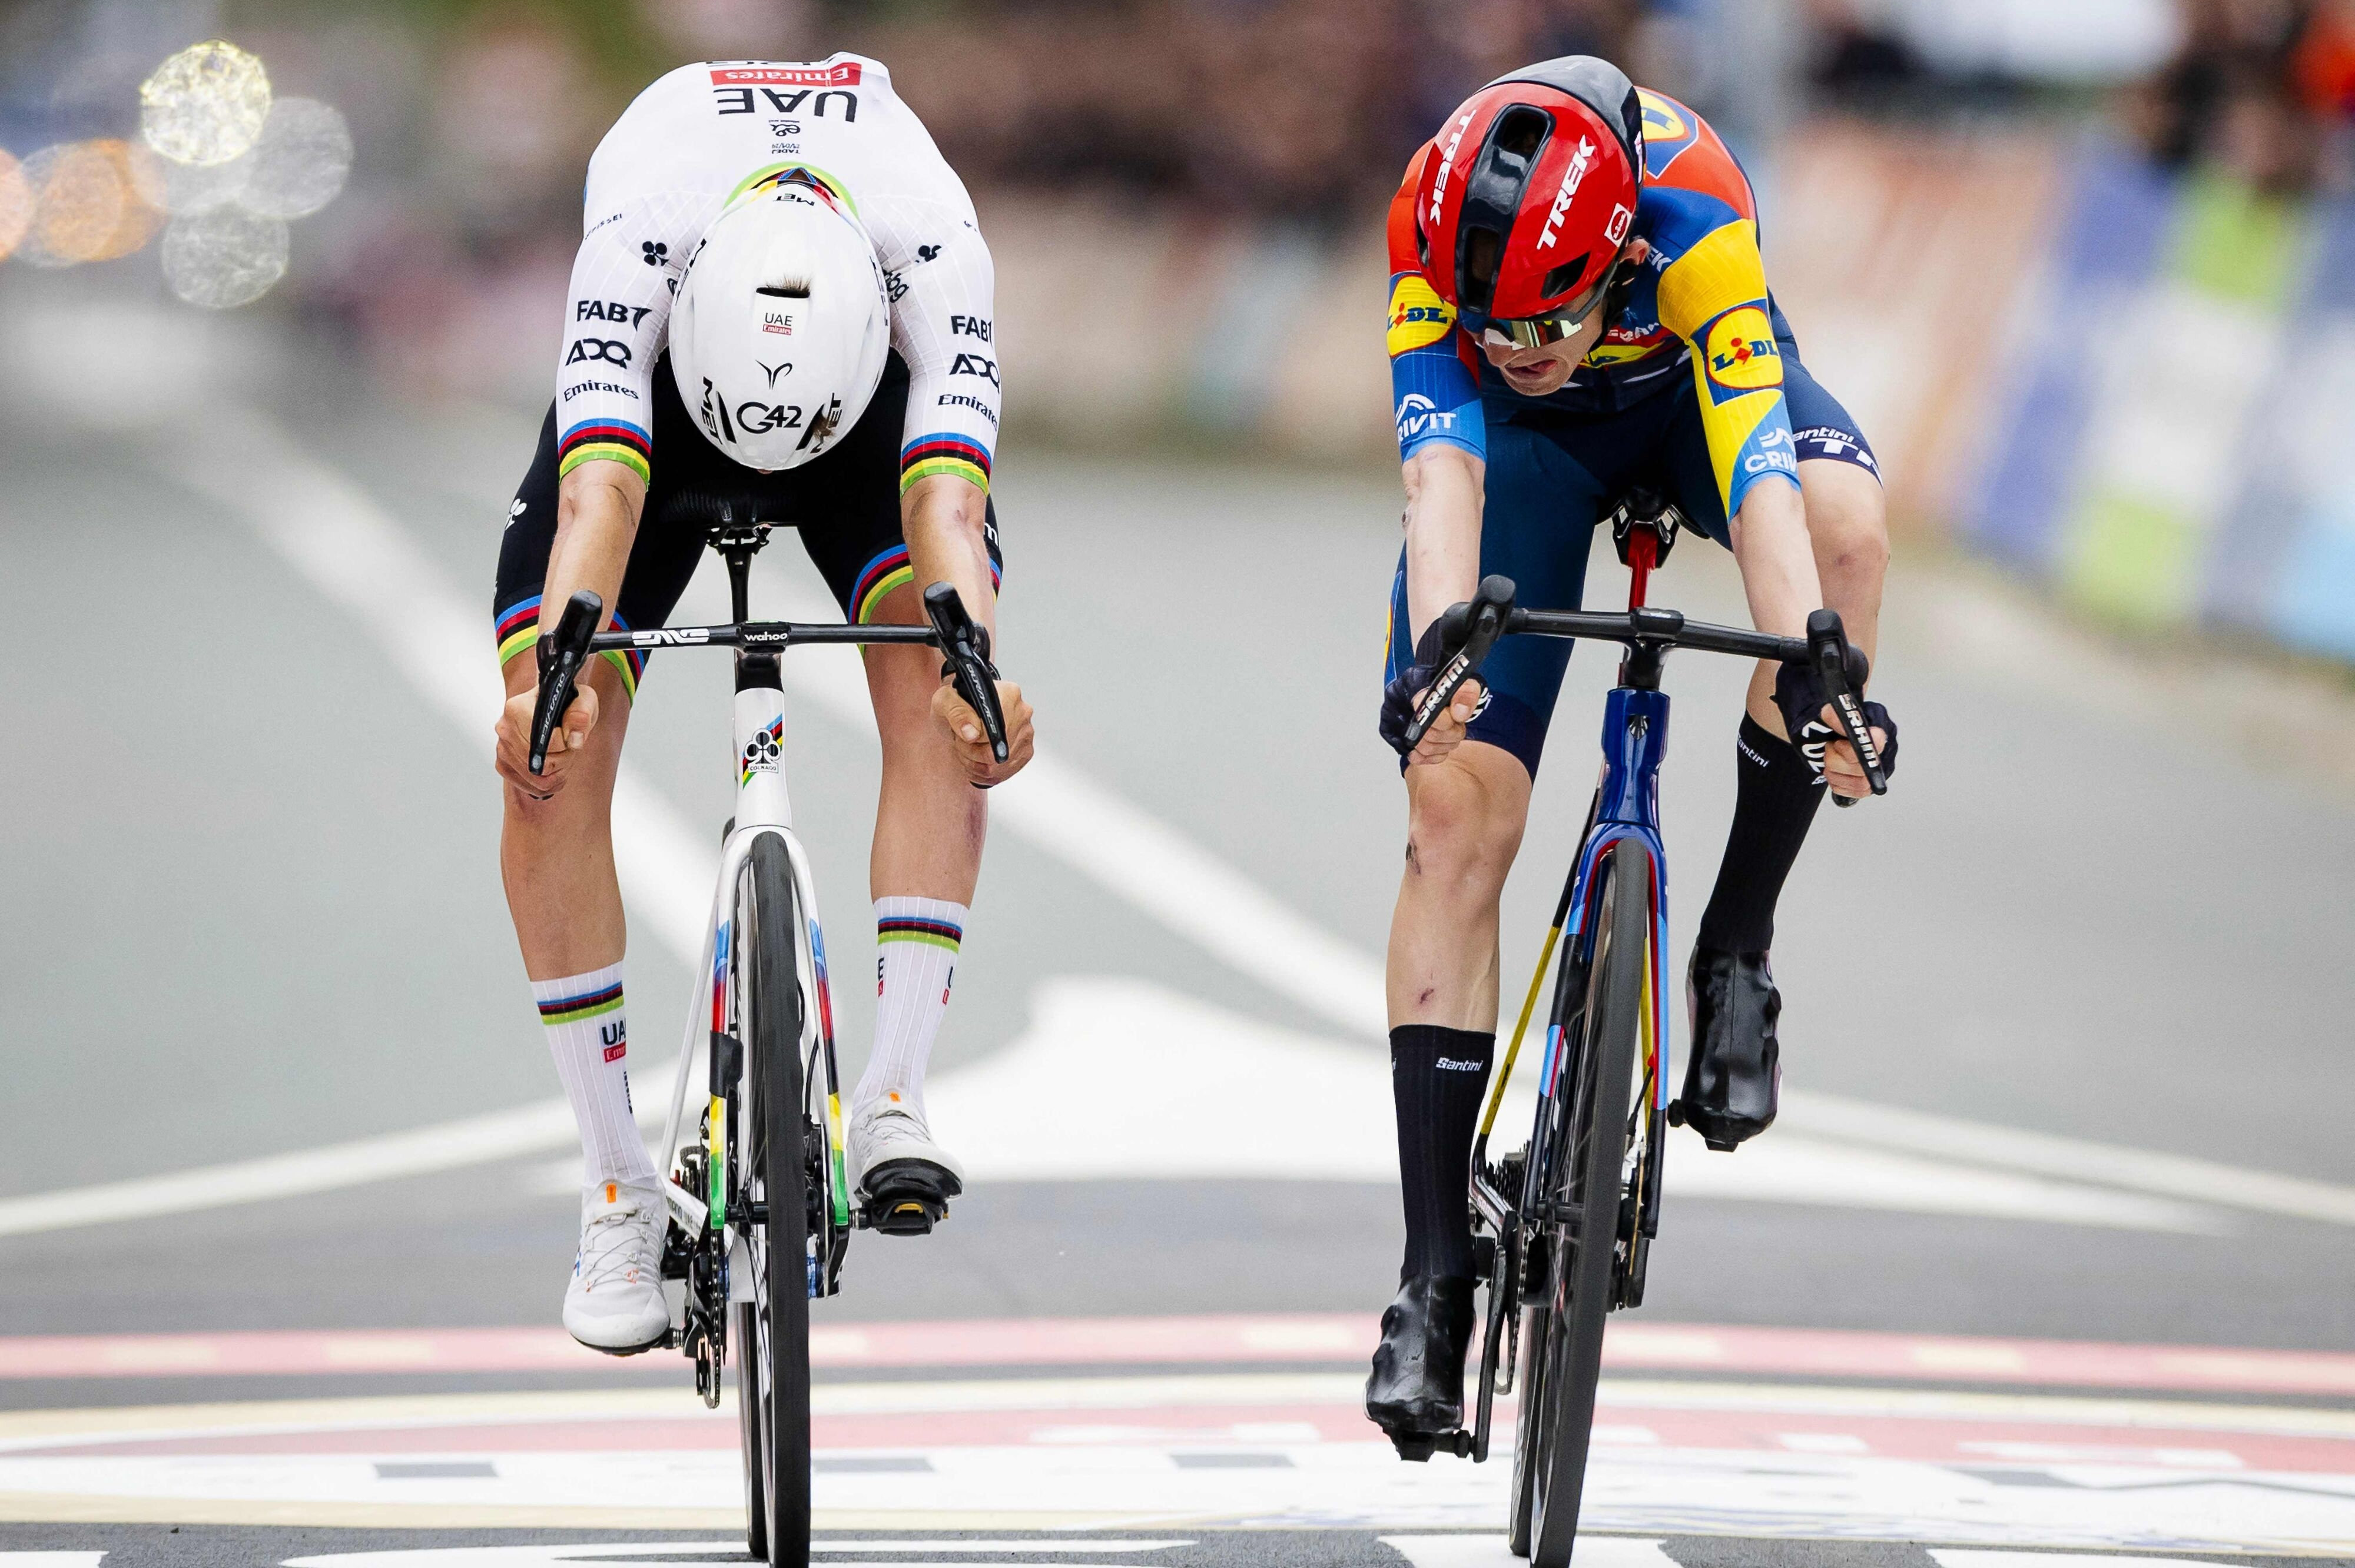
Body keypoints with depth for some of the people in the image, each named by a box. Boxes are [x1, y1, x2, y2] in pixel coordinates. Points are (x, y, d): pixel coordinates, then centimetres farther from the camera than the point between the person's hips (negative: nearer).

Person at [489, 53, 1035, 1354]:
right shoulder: (638, 229, -41)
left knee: (939, 702, -27)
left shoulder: (929, 235, -39)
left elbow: (945, 496, -48)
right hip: (659, 384, 0)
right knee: (551, 761, -15)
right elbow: (599, 490, -50)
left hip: (869, 397, 0)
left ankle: (893, 1099, -24)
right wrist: (544, 679, -65)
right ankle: (619, 1187, -7)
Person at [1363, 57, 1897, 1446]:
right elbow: (1442, 460, -43)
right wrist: (1436, 641, -61)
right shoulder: (1436, 233, -34)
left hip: (1696, 392, -1)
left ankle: (1738, 954, -18)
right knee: (1456, 810, -13)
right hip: (1531, 443, 1)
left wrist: (1812, 664, -62)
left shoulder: (1693, 213, -39)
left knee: (1848, 530, -36)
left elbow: (1759, 469, -47)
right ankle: (1437, 1278, -9)